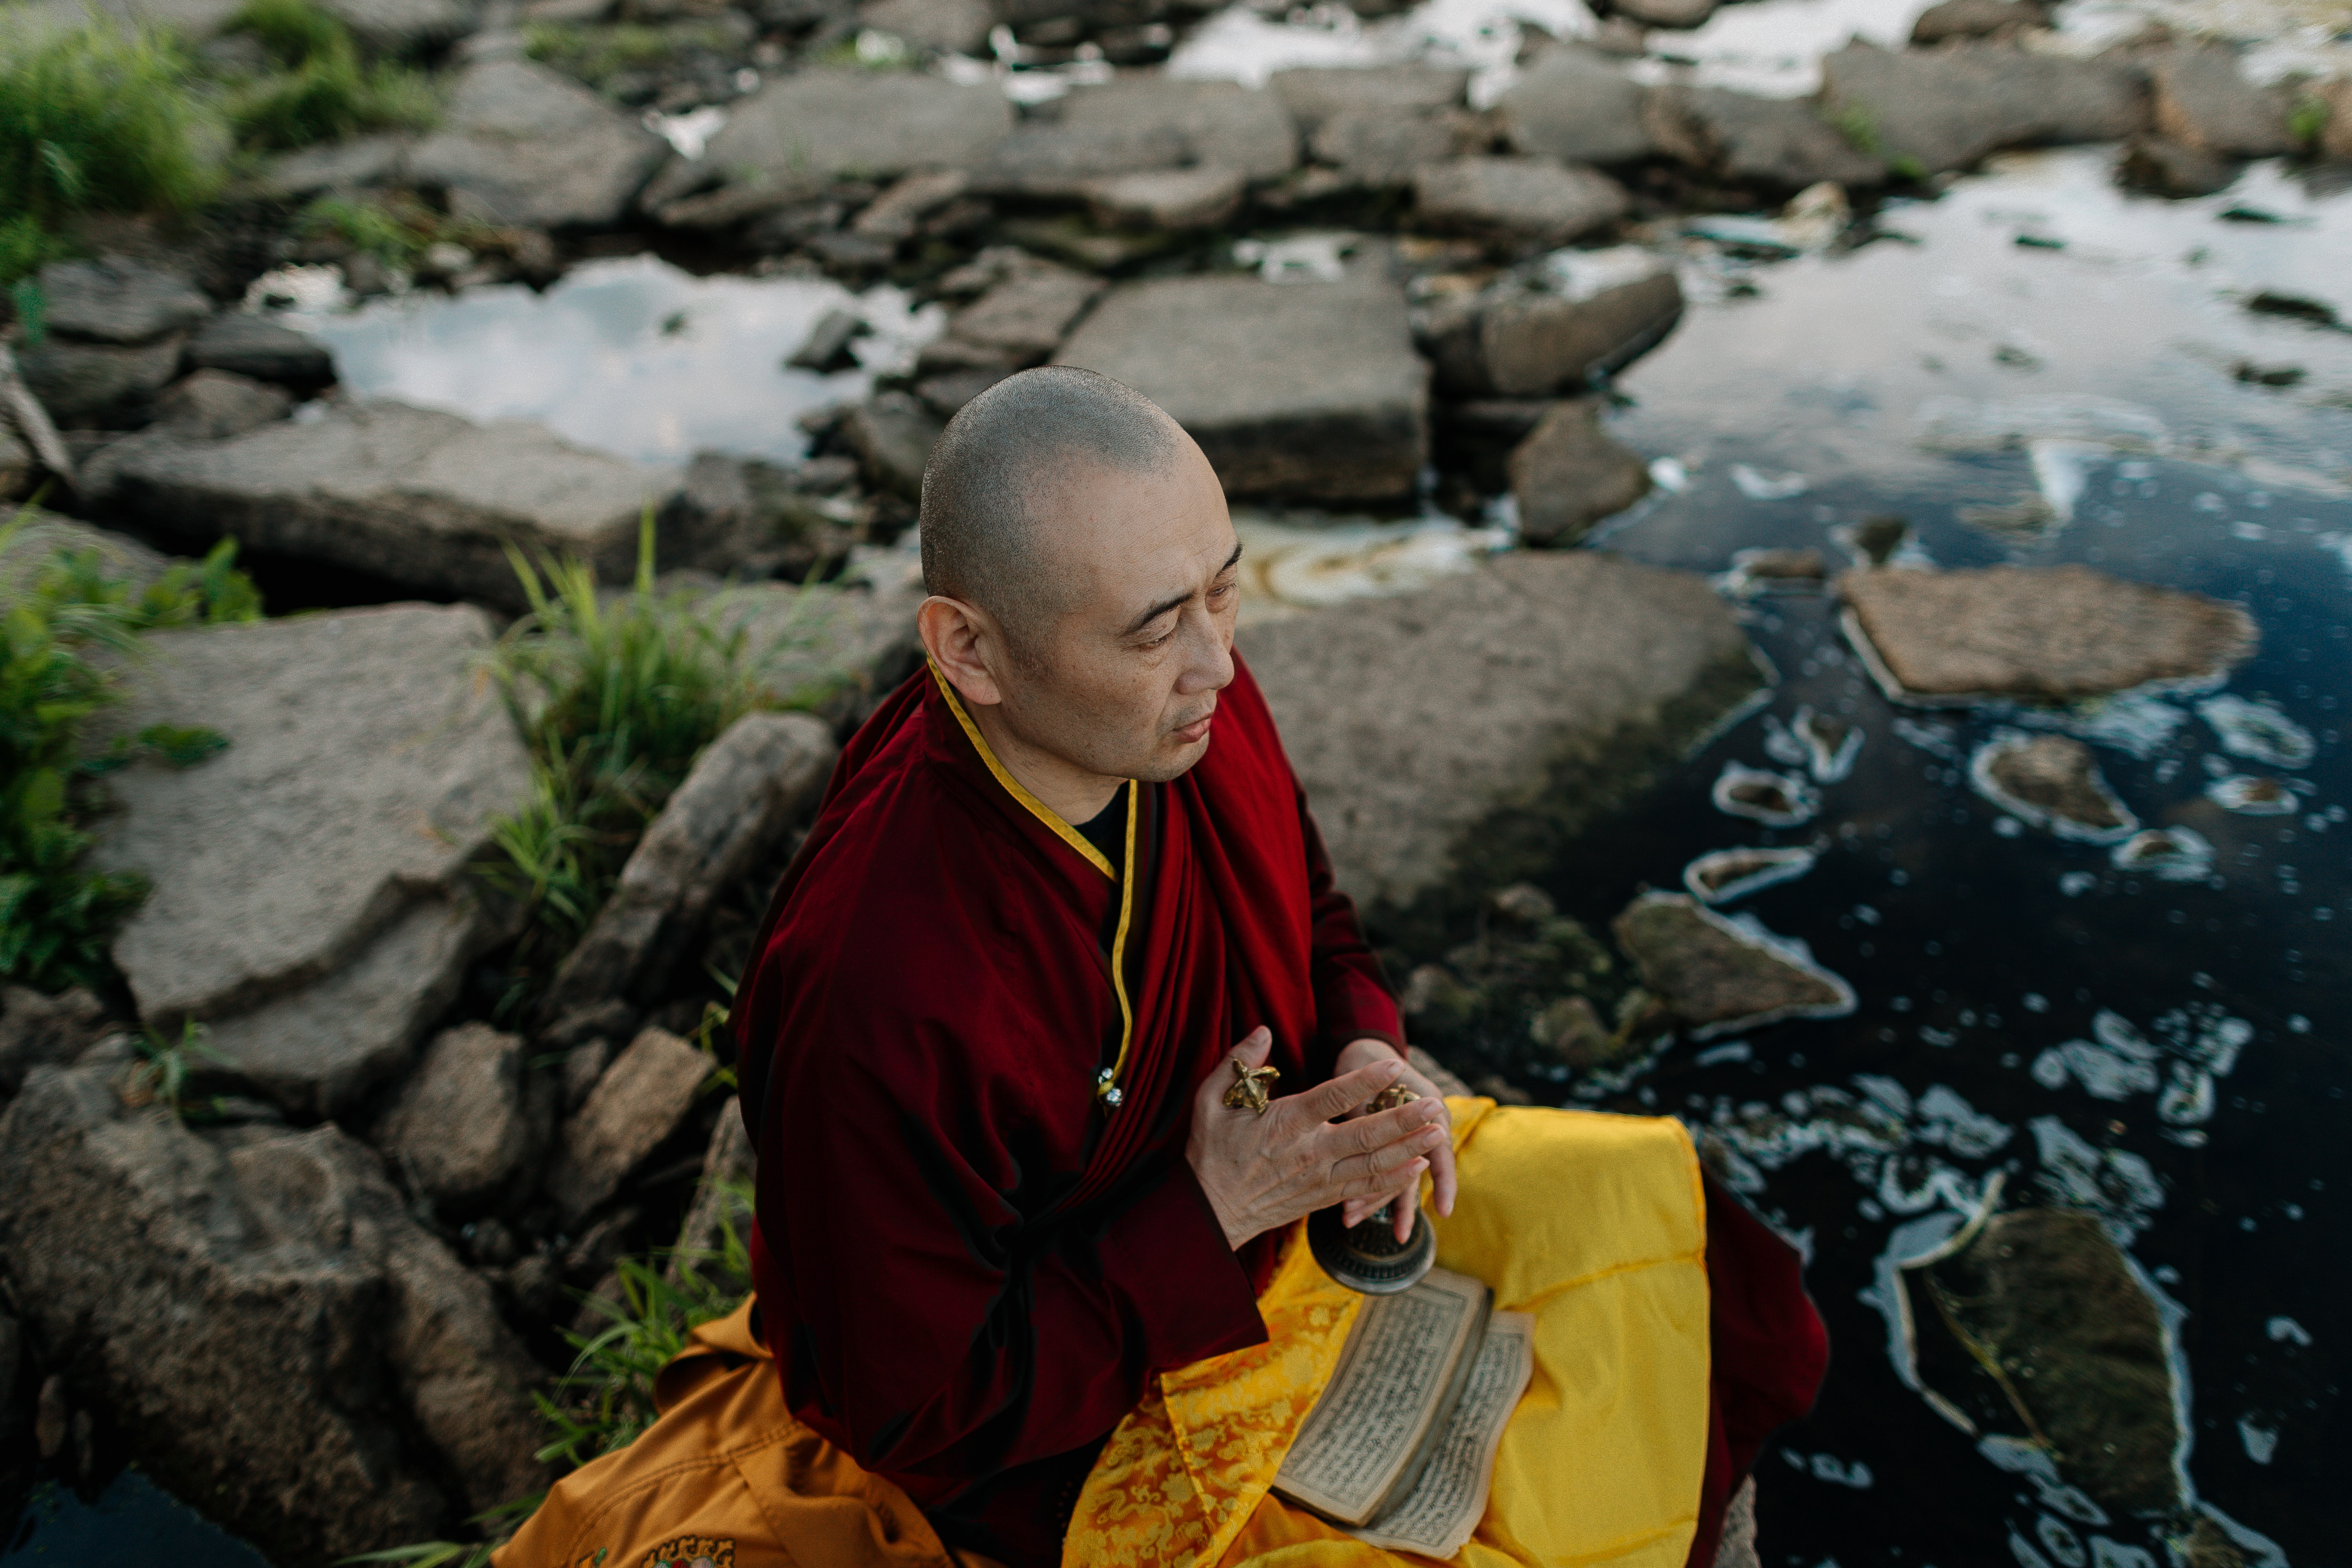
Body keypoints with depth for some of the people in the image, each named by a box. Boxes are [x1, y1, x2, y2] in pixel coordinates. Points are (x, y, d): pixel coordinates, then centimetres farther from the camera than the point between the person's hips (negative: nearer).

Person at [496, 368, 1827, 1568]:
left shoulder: (1193, 707, -17)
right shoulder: (873, 994, -37)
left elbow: (1316, 928, 5)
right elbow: (913, 1409, -23)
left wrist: (1371, 1057, -16)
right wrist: (1217, 1209, -27)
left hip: (1258, 1184, 7)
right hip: (1051, 1438, -6)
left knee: (1641, 1202, 7)